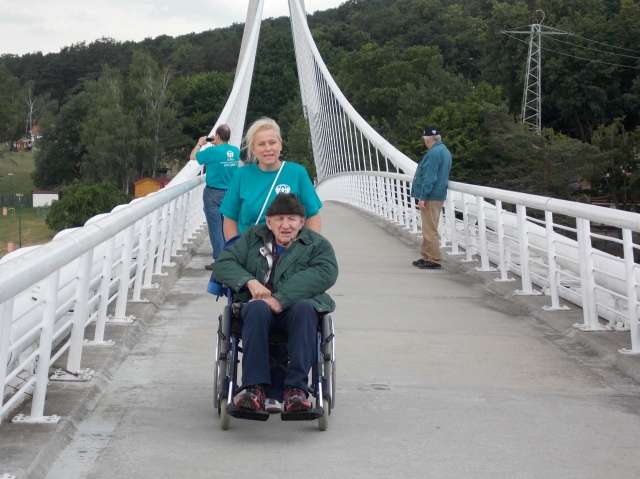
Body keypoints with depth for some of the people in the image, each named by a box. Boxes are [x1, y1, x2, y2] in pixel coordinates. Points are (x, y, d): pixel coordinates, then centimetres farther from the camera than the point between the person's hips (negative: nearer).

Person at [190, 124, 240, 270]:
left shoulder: (212, 151, -16)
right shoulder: (236, 151, 0)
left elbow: (193, 156, 0)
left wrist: (199, 144, 15)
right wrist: (215, 145, 20)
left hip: (214, 193, -6)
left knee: (215, 227, -1)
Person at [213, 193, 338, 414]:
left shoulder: (317, 244, 11)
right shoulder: (252, 238, 20)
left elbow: (326, 273, -9)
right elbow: (223, 264, 12)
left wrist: (282, 298, -22)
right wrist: (249, 281, -11)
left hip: (295, 306, -1)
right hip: (258, 303, 1)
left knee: (304, 309, -36)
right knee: (257, 308, -35)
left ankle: (296, 389, -41)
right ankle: (255, 388, -42)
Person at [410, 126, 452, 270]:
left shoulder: (434, 153, -18)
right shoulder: (444, 151, 15)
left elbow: (429, 178, -23)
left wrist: (423, 197, -21)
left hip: (430, 197, -11)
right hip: (437, 196, 11)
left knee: (430, 229, -6)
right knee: (429, 229, 17)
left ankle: (434, 260, -3)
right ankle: (427, 257, 24)